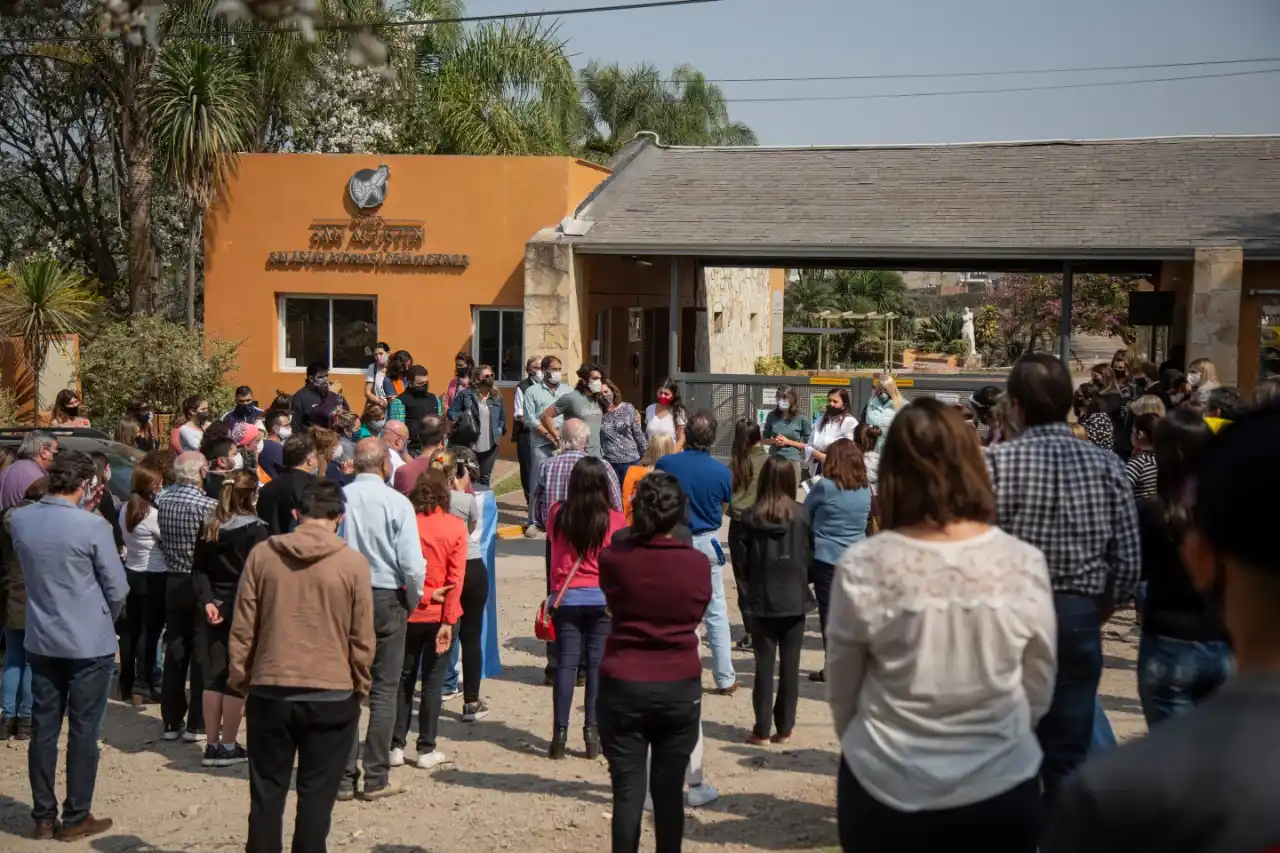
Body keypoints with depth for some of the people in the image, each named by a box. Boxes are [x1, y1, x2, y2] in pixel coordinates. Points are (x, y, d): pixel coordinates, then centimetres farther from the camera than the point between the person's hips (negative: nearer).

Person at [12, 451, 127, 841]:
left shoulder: (18, 520, -3)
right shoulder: (92, 525, -19)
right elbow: (117, 588, -10)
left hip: (41, 640, 5)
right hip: (89, 643, -5)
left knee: (43, 729, 11)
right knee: (83, 732, 5)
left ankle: (43, 816, 19)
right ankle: (76, 818, 12)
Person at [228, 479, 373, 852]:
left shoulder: (262, 555, -3)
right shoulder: (353, 563, -7)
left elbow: (242, 628, 1)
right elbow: (362, 638, -4)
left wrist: (239, 678, 12)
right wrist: (360, 687, 9)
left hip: (270, 691, 2)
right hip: (332, 695, -2)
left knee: (267, 791, 13)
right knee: (316, 793, 7)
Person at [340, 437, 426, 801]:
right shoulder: (397, 503, -11)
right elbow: (412, 565, -15)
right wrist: (411, 601, 3)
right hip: (386, 599, -2)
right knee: (383, 691, 7)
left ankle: (343, 778, 13)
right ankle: (376, 779, 8)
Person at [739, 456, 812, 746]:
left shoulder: (751, 517, -7)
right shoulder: (801, 514, -7)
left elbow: (745, 560, -2)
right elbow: (809, 554, 1)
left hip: (763, 599, 0)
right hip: (794, 598, 0)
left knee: (764, 665, 6)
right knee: (790, 665, 7)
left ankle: (762, 729, 7)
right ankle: (784, 727, 12)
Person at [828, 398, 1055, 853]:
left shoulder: (863, 568, -15)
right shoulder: (1024, 564, -11)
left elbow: (841, 693, -2)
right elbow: (1039, 692, 2)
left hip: (886, 789, -1)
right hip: (1000, 788, 1)